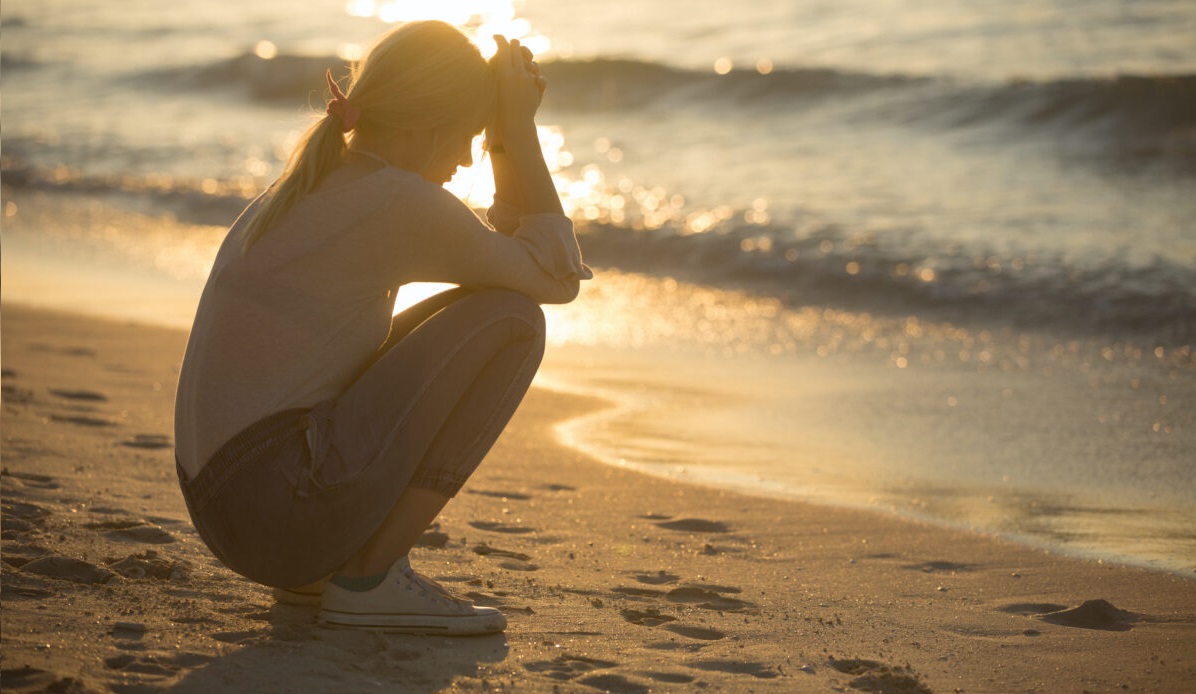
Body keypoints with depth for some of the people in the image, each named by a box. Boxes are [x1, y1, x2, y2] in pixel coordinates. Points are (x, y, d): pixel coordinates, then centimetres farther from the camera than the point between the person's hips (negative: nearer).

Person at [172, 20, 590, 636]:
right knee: (510, 318, -6)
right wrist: (518, 131, 3)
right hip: (286, 510, -10)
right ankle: (368, 578, -5)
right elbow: (556, 276, -1)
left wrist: (506, 138, 15)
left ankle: (316, 566, 16)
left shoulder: (307, 187, 16)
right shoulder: (400, 202, -13)